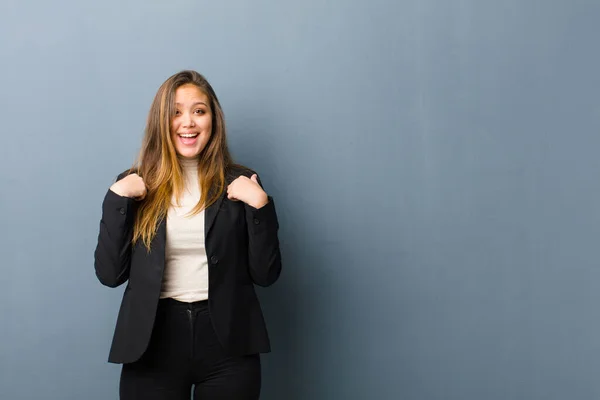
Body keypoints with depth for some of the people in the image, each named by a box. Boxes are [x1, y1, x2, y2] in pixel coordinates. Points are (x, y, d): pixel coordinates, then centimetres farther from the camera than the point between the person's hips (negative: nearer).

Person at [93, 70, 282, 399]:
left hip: (227, 346, 0)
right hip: (153, 343, 0)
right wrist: (117, 199, -10)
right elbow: (110, 274, -2)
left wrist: (260, 205, -12)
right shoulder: (136, 186, 4)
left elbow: (265, 274, -1)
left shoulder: (239, 184, 2)